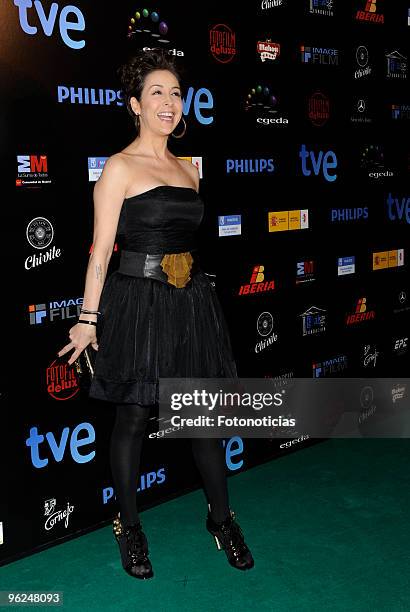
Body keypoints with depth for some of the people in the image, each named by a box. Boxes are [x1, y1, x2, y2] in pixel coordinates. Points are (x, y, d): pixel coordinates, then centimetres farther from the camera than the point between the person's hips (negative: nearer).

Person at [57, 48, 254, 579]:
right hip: (138, 302, -5)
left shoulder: (187, 169, 13)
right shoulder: (120, 167, -5)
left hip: (192, 300, 6)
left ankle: (221, 516, 29)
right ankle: (128, 525, 25)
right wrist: (89, 318, -10)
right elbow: (101, 249, -8)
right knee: (132, 416, 6)